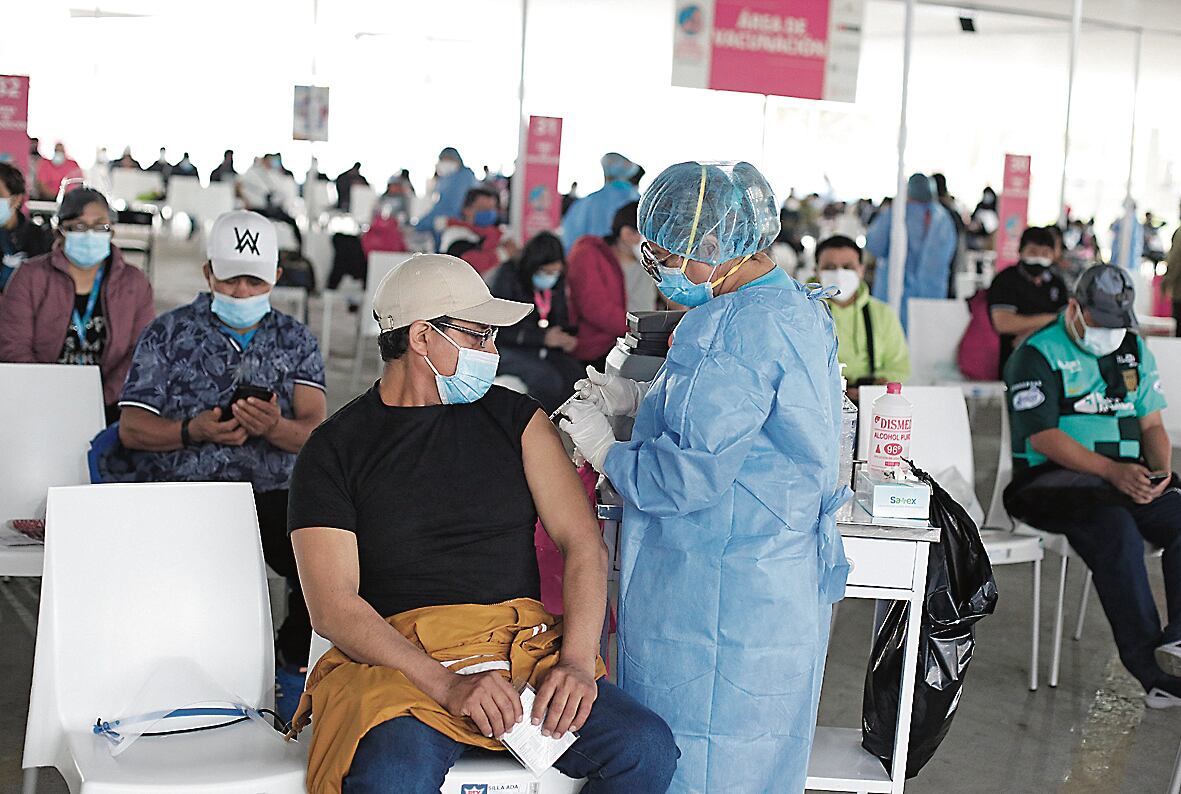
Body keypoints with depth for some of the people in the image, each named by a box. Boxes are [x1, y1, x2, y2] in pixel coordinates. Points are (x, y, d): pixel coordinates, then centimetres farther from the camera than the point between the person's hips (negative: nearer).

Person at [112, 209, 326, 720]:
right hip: (179, 488, -1)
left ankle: (293, 662, 1)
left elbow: (314, 429, 0)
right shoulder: (169, 333, 10)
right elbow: (132, 427, 3)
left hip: (269, 491, 1)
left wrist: (274, 428, -23)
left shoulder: (295, 341, 14)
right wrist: (196, 431, -16)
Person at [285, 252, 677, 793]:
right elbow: (332, 608, -6)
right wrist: (449, 686, -19)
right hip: (400, 662, -3)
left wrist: (576, 662, -12)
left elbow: (584, 544, 5)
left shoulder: (515, 419, 13)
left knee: (646, 749, -22)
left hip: (524, 646, 4)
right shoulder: (334, 450, 4)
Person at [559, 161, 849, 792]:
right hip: (787, 579, 10)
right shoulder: (796, 308, 9)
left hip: (719, 595, -10)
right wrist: (639, 397, 14)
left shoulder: (731, 327, -23)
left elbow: (694, 474, -25)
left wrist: (603, 449, -9)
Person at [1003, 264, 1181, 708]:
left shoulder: (1135, 351, 18)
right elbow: (1043, 437, -12)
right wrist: (1112, 471, -23)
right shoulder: (1038, 355, -3)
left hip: (1130, 479, 6)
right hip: (1053, 480, -6)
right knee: (1114, 526, -35)